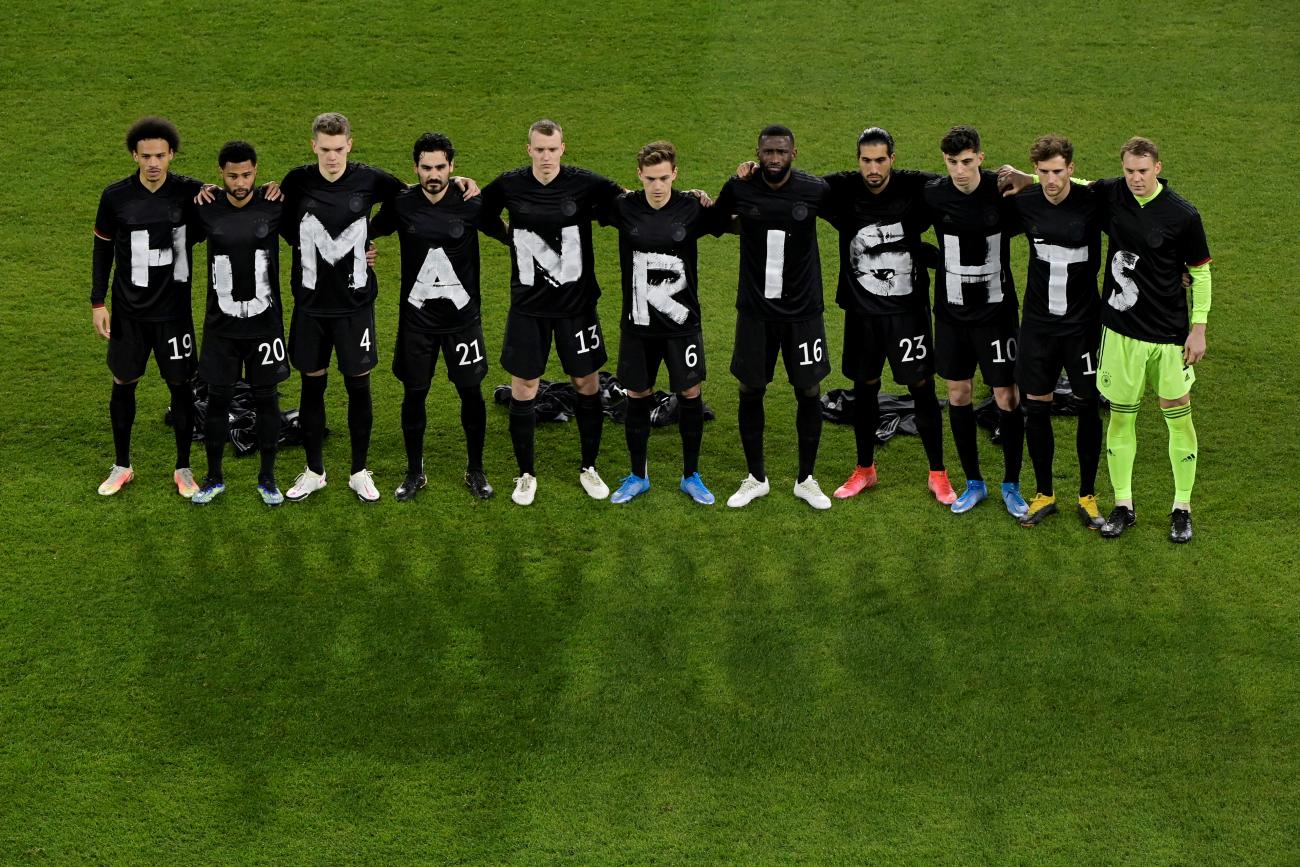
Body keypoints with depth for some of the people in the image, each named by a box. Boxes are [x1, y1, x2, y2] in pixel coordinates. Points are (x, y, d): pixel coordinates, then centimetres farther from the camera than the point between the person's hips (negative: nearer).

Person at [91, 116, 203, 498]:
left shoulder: (189, 192, -10)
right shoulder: (116, 196, -7)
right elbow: (103, 248, 4)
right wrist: (97, 302, 2)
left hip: (174, 309, -1)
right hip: (128, 310, 1)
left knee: (180, 385, 4)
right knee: (123, 383, 9)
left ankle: (183, 468, 20)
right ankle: (122, 465, 26)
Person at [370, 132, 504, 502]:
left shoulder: (472, 205, -8)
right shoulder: (401, 204, -6)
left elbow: (509, 236, 7)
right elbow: (369, 232, 11)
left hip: (463, 315, -1)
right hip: (416, 316, 1)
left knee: (471, 391, 4)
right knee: (414, 392, 6)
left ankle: (476, 470, 22)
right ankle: (415, 473, 22)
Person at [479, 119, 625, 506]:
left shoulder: (585, 183, -10)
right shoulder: (509, 185, -5)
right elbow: (478, 214, 13)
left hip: (577, 302, 0)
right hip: (527, 305, 0)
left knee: (588, 385, 7)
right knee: (522, 391, 3)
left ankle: (589, 468, 26)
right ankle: (526, 474, 19)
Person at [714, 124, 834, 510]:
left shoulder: (816, 190, -10)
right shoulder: (739, 188, -8)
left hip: (803, 310, -1)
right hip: (755, 309, 1)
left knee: (809, 391, 4)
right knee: (750, 391, 6)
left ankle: (806, 479, 21)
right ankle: (756, 478, 23)